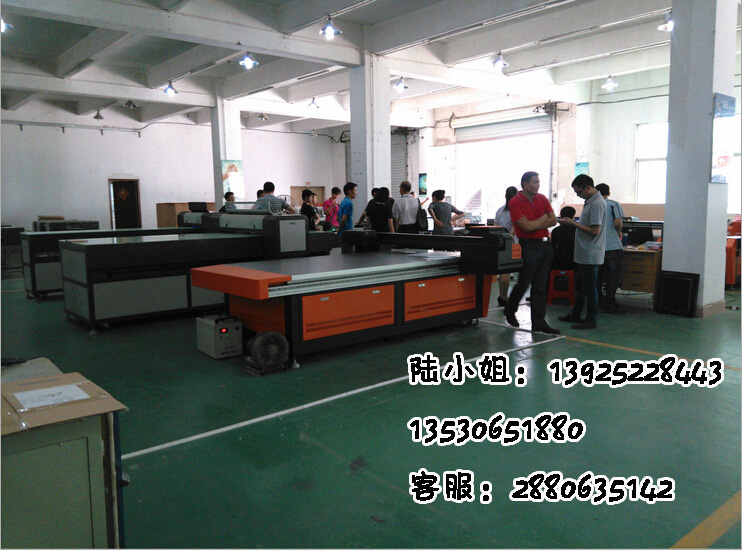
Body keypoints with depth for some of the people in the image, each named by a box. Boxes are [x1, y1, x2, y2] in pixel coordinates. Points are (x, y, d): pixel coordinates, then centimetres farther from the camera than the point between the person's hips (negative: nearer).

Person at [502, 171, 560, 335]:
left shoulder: (542, 198, 11)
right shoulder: (515, 202, -8)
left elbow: (553, 220, 6)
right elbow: (526, 226, -16)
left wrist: (535, 225, -8)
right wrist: (543, 218, -1)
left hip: (545, 244, 6)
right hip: (528, 246, -6)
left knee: (541, 286, 6)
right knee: (523, 283, 3)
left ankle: (538, 322, 11)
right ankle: (509, 311, 28)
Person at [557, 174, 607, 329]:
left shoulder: (597, 204, -18)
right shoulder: (590, 201, 13)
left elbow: (595, 231, -22)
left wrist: (574, 223, -16)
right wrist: (572, 221, 8)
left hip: (590, 254, -10)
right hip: (584, 253, 10)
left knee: (590, 287, -1)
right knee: (580, 286, 19)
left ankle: (591, 320, 8)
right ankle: (575, 315, 30)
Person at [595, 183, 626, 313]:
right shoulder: (614, 204, -1)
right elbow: (617, 223, -14)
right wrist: (619, 233, 6)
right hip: (612, 245, -4)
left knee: (598, 275, 13)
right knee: (613, 275, 1)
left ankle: (599, 301, 20)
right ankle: (609, 304, -3)